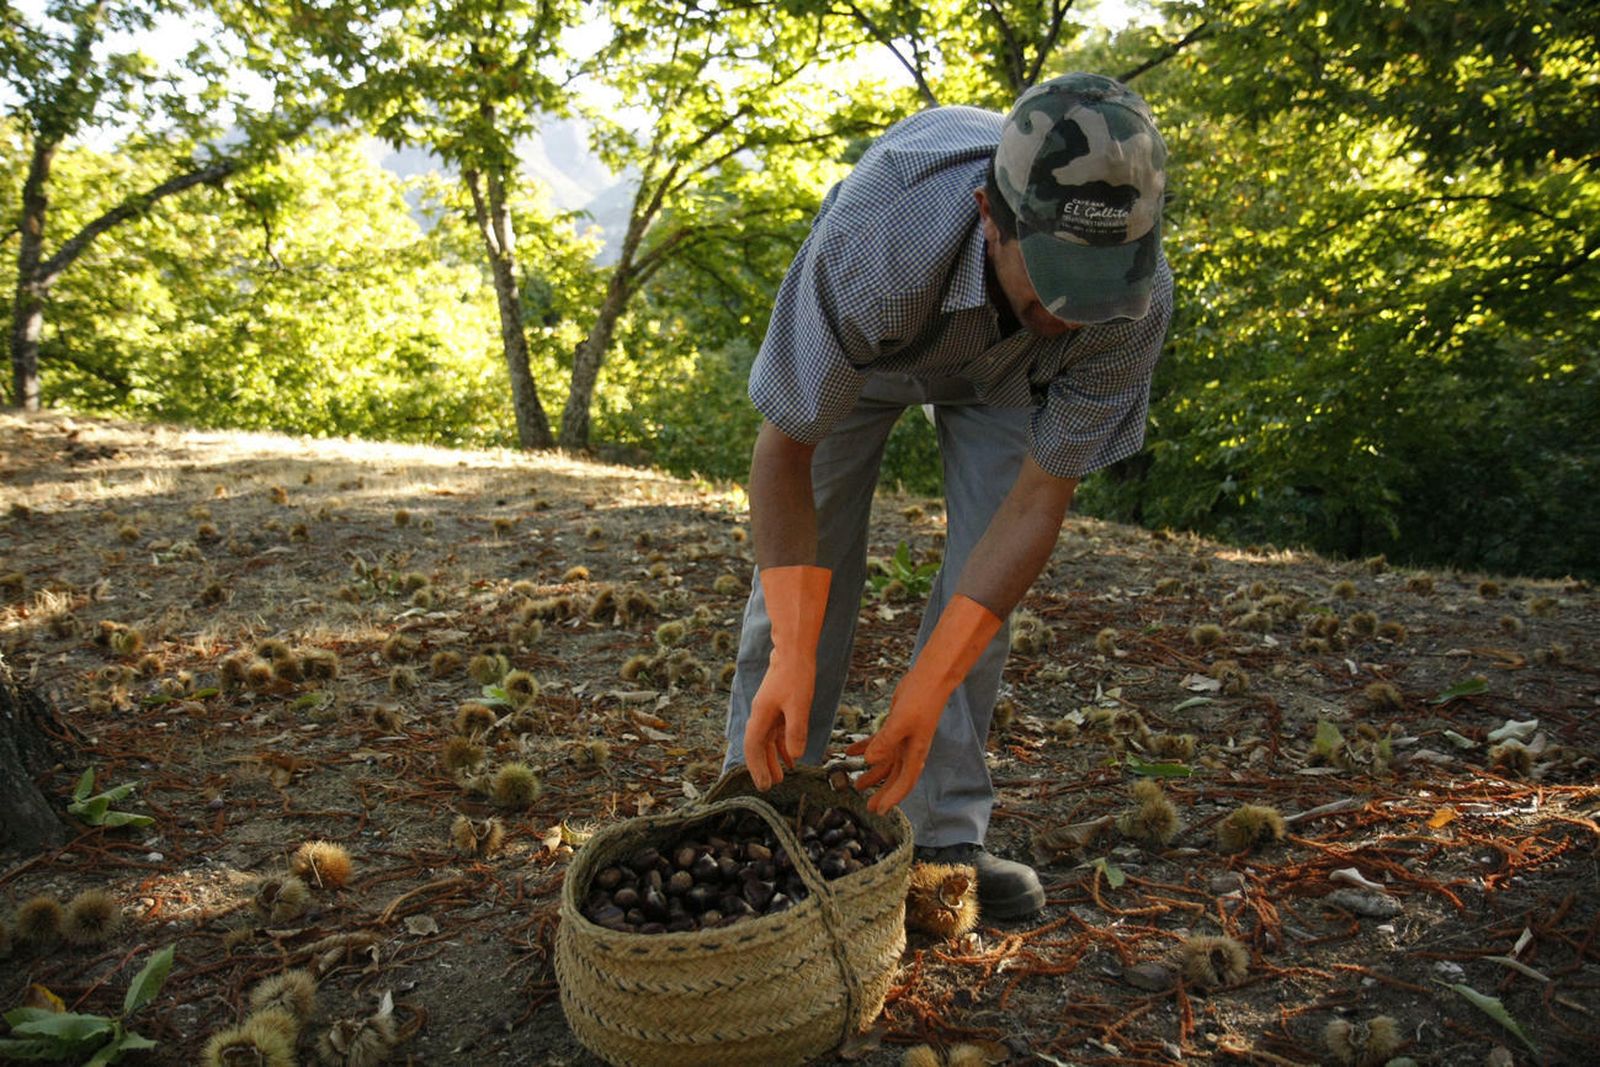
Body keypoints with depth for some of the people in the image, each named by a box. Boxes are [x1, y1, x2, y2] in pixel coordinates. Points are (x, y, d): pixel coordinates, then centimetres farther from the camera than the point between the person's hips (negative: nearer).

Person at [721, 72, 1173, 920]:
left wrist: (927, 686, -35)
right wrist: (790, 655, -42)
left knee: (985, 583, -11)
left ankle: (945, 835, 1)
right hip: (860, 342, -1)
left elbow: (1039, 501, -29)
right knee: (805, 566, -7)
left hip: (1004, 369, 2)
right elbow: (784, 450, -33)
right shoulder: (873, 247, -46)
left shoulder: (1136, 298, -37)